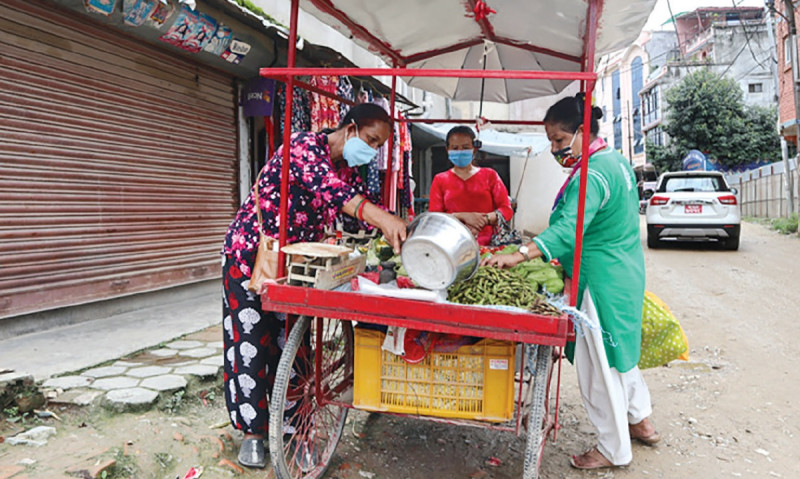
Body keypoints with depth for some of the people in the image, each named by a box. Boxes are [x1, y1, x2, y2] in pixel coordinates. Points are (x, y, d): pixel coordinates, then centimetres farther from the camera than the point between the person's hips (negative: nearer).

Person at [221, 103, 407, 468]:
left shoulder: (348, 171, 3)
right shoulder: (305, 146, -22)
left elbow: (365, 214, 3)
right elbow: (325, 185, -41)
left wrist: (399, 230, -15)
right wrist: (382, 217, -55)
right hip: (250, 254, -6)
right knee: (250, 342, 0)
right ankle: (252, 431, 16)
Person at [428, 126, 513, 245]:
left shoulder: (489, 175, 17)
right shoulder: (440, 180, 16)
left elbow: (507, 210, 7)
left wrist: (483, 219, -13)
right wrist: (463, 216, -12)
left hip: (487, 244, 0)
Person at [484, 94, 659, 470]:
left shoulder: (592, 174, -23)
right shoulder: (615, 161, 10)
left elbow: (568, 229, -35)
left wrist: (519, 256, -43)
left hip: (600, 280, -11)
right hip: (625, 272, 11)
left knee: (598, 364, 3)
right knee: (619, 350, 24)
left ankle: (614, 449, 20)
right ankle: (640, 422, 42)